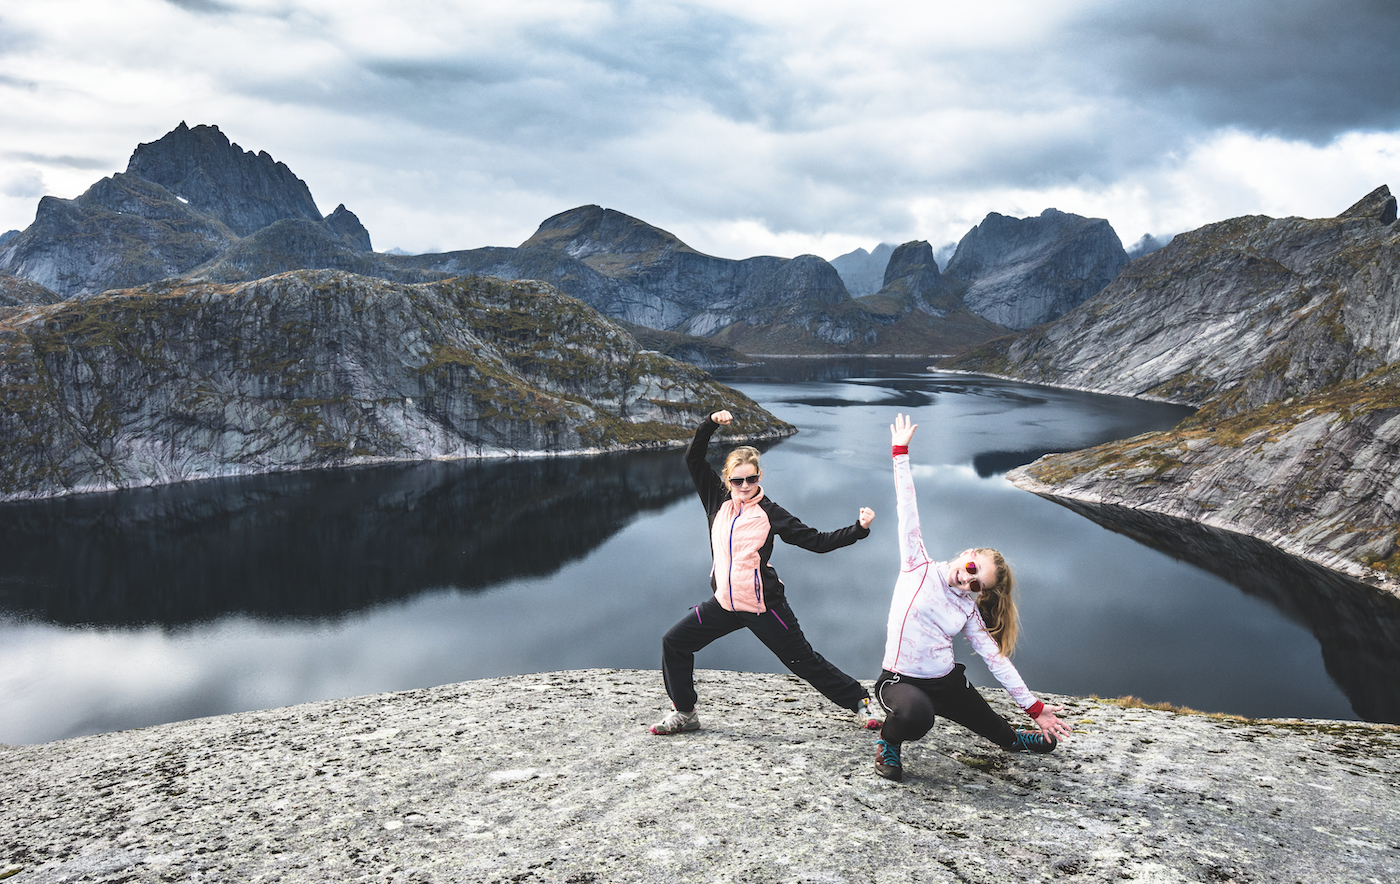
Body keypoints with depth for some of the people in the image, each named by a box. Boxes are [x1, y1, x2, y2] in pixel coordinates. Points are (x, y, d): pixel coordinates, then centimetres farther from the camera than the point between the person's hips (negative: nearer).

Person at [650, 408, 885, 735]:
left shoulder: (770, 513, -8)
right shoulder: (718, 501, 2)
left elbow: (818, 541, -8)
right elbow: (694, 458, 2)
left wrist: (858, 529, -18)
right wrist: (711, 423, -10)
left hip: (764, 606, -5)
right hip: (724, 603, 5)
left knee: (804, 662, 3)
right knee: (675, 642, 4)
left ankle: (860, 701, 21)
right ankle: (684, 713, 21)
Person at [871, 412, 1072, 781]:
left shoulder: (968, 609, 1)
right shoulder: (918, 567, -9)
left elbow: (995, 659, 4)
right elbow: (907, 509, -13)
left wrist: (1036, 708, 2)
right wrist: (900, 453, -15)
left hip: (947, 682, 5)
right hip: (902, 681, -4)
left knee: (997, 729, 18)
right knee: (915, 717, -39)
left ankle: (1014, 739, 58)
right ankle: (889, 742, -3)